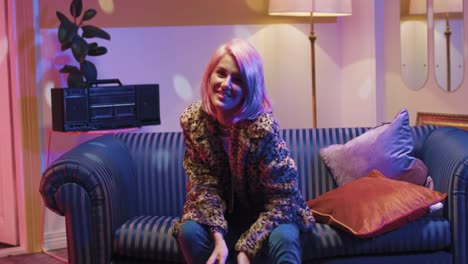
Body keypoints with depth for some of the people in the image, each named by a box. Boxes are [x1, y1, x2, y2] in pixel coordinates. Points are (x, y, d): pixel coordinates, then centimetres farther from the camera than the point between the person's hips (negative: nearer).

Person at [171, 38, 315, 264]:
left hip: (267, 214, -3)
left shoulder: (263, 126, -24)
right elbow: (203, 185, -13)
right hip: (224, 215, 3)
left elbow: (281, 198, -21)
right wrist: (218, 238, -29)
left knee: (283, 238, -34)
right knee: (189, 231, -26)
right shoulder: (192, 120, -13)